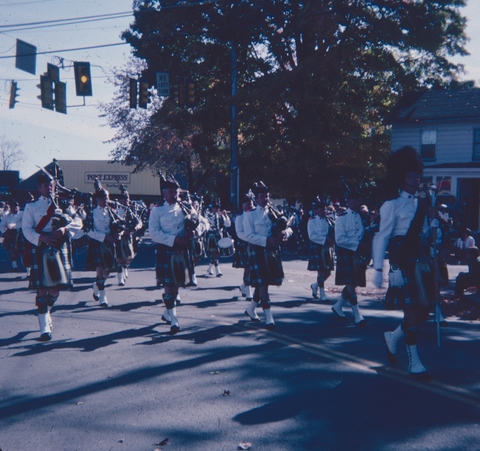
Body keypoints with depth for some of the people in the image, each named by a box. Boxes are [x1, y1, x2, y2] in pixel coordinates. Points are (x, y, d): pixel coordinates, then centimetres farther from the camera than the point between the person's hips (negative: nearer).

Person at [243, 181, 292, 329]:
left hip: (273, 251, 5)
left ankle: (251, 309, 33)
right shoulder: (250, 215, -1)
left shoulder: (274, 212, 11)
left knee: (263, 283, 12)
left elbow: (288, 229, 9)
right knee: (262, 284, -7)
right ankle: (269, 317, -5)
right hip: (258, 251, -5)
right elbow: (249, 236, -11)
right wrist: (267, 240, -22)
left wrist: (284, 233, -16)